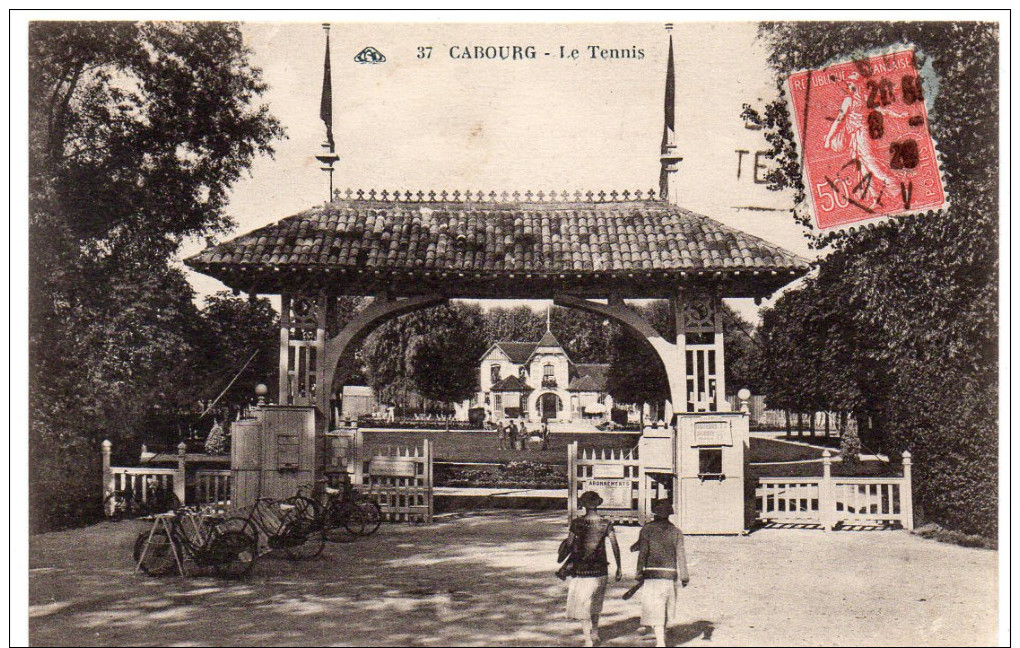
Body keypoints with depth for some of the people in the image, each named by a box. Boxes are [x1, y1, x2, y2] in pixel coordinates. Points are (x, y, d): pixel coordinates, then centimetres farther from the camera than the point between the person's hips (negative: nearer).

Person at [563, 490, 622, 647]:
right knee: (595, 601, 23)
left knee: (582, 604, 3)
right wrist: (619, 568, 1)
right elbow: (615, 546, -5)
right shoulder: (606, 524, -3)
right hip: (600, 569, 3)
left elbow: (569, 544, -2)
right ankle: (595, 633, 34)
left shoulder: (576, 523, -8)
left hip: (581, 568, -3)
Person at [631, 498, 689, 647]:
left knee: (655, 610, -3)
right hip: (670, 575, 3)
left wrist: (639, 572, -2)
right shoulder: (676, 531, 4)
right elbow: (680, 555, 2)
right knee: (665, 609, 19)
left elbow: (643, 552, -7)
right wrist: (684, 577, 4)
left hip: (652, 575, -3)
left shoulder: (647, 528, -2)